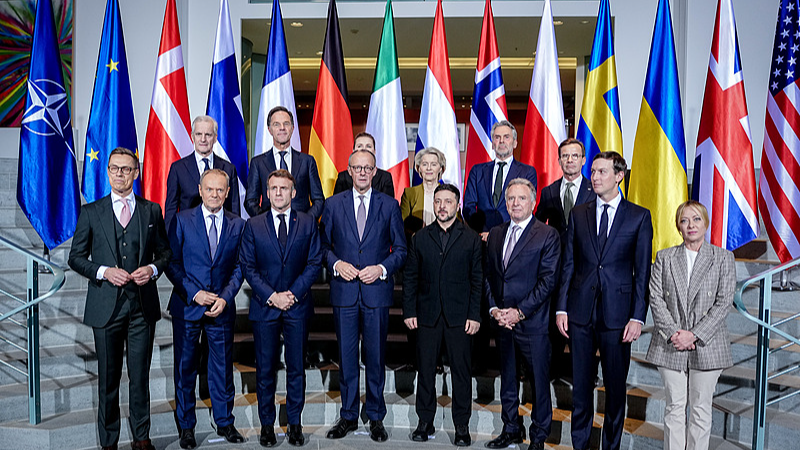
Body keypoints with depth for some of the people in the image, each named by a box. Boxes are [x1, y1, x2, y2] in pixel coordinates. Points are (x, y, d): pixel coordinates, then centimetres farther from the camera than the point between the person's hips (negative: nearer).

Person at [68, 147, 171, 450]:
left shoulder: (152, 210, 7)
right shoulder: (91, 212, 4)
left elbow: (165, 252, 12)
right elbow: (76, 257, 5)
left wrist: (153, 268, -8)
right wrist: (104, 272, -12)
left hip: (143, 306, 1)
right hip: (106, 306, 0)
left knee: (140, 376, 8)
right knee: (108, 378, 9)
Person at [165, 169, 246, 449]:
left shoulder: (237, 224, 3)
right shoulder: (182, 220, -1)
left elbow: (239, 266, 3)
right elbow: (172, 263, -3)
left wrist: (225, 297, -11)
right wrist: (194, 293, -13)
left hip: (222, 308, 1)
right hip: (187, 306, -1)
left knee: (223, 367, 10)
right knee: (185, 368, 9)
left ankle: (224, 422, 27)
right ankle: (186, 426, 26)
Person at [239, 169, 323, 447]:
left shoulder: (308, 223, 4)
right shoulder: (253, 225, 4)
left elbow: (315, 262, 0)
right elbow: (248, 267, 1)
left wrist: (293, 293, -11)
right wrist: (271, 296, -10)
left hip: (298, 306, 0)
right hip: (264, 307, 0)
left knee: (296, 367, 8)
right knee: (265, 369, 7)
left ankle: (294, 423, 21)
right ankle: (267, 424, 21)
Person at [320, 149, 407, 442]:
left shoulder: (389, 205, 4)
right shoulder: (333, 204, 6)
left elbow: (401, 249, 5)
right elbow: (323, 245, 8)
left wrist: (382, 268, -11)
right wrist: (336, 263, -10)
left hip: (377, 292, -1)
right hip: (344, 292, 1)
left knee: (376, 357, 8)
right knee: (346, 357, 9)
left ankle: (376, 417, 24)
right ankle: (348, 416, 24)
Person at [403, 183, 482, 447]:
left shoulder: (471, 239, 4)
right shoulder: (420, 238, 8)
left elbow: (477, 280, 2)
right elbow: (410, 277, 8)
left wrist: (475, 315, -5)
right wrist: (409, 311, 1)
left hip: (460, 317, -1)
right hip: (427, 316, 2)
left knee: (461, 371, 4)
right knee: (425, 369, 8)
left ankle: (462, 426, 18)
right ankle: (425, 422, 22)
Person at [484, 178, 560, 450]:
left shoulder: (547, 235, -5)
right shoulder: (495, 234, 11)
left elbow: (548, 279, -11)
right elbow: (488, 275, 11)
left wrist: (520, 312, -15)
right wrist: (494, 309, -3)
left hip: (532, 321, -5)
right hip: (501, 321, 5)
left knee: (539, 380, 5)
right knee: (507, 377, 16)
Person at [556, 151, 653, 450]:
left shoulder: (639, 217, 1)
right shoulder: (578, 213, 8)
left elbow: (643, 272, -1)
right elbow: (568, 264, 7)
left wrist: (637, 317, -7)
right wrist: (561, 308, 2)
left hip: (617, 312, -2)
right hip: (581, 312, 2)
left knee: (616, 385, 8)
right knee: (581, 383, 10)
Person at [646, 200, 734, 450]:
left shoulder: (723, 258, 2)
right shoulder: (665, 257, 6)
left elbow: (724, 301, -5)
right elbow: (655, 298, 0)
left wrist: (694, 335, -13)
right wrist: (673, 332, -12)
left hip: (706, 344, -1)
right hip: (670, 345, 1)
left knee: (700, 407, 8)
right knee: (674, 406, 7)